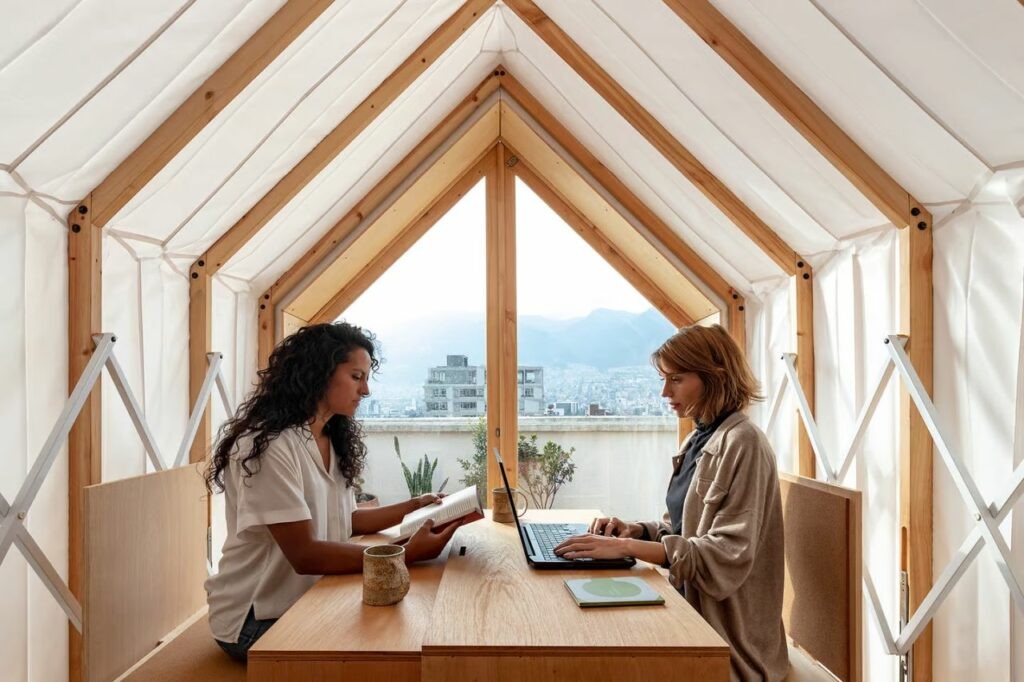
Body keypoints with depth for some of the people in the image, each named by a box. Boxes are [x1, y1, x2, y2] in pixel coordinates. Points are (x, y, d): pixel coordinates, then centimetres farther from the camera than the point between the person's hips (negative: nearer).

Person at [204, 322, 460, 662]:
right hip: (258, 620, -8)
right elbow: (305, 555, -28)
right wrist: (404, 555, -32)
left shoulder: (333, 443, 8)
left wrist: (414, 506, 2)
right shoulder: (268, 446, -24)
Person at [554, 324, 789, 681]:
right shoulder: (697, 441, 9)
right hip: (693, 608, 7)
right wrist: (636, 530, -4)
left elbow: (728, 554, -23)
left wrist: (628, 547, -27)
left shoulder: (742, 442, -18)